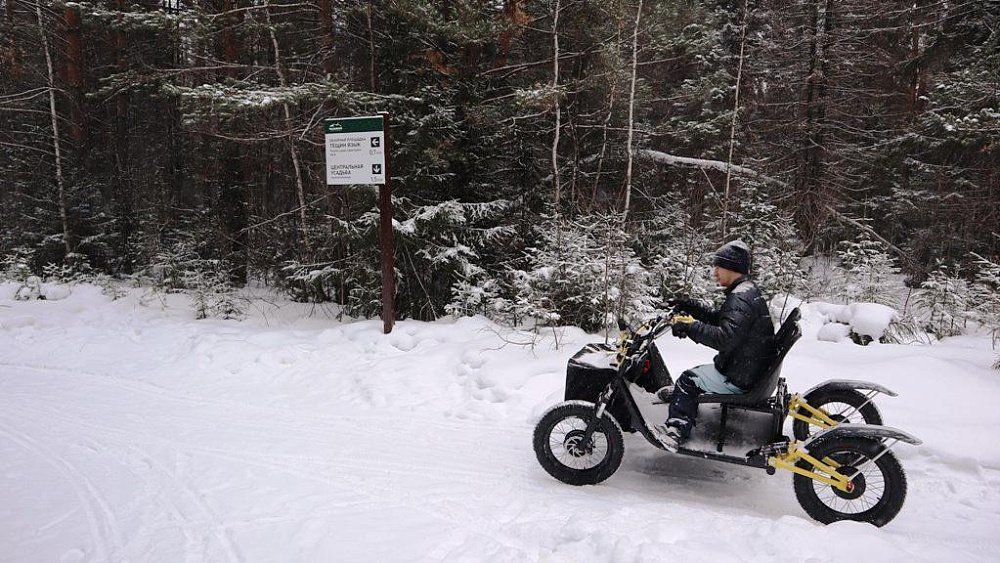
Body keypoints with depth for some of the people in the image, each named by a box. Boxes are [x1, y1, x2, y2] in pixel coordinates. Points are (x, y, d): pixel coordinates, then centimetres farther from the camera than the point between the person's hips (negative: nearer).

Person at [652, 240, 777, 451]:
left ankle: (677, 429, -4)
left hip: (740, 377, -11)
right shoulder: (748, 291, 12)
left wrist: (690, 327, -28)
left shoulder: (740, 299, -23)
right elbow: (719, 319, 20)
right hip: (751, 368, 11)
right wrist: (690, 307, 10)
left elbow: (725, 338, -34)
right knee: (696, 373, 21)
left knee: (687, 381, -6)